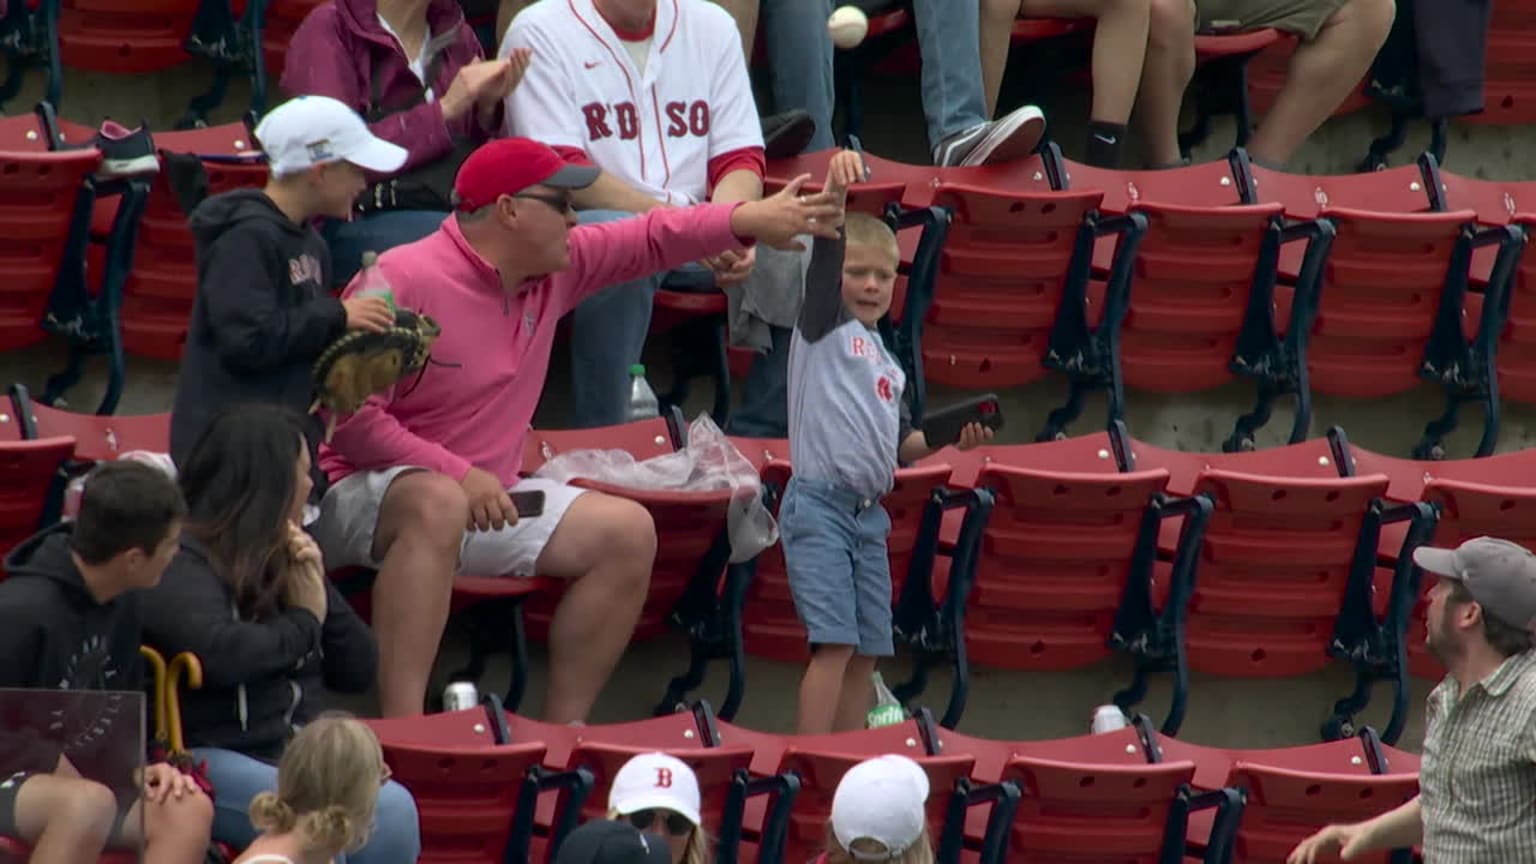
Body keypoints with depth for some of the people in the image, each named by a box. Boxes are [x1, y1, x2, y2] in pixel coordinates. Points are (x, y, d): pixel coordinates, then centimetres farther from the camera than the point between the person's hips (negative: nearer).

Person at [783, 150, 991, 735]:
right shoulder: (824, 326, 2)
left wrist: (947, 439, 6)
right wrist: (834, 190, -30)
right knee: (835, 642, -16)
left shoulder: (887, 363, 21)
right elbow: (823, 254, -15)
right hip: (819, 504, -8)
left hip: (869, 511, 8)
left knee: (867, 651, 6)